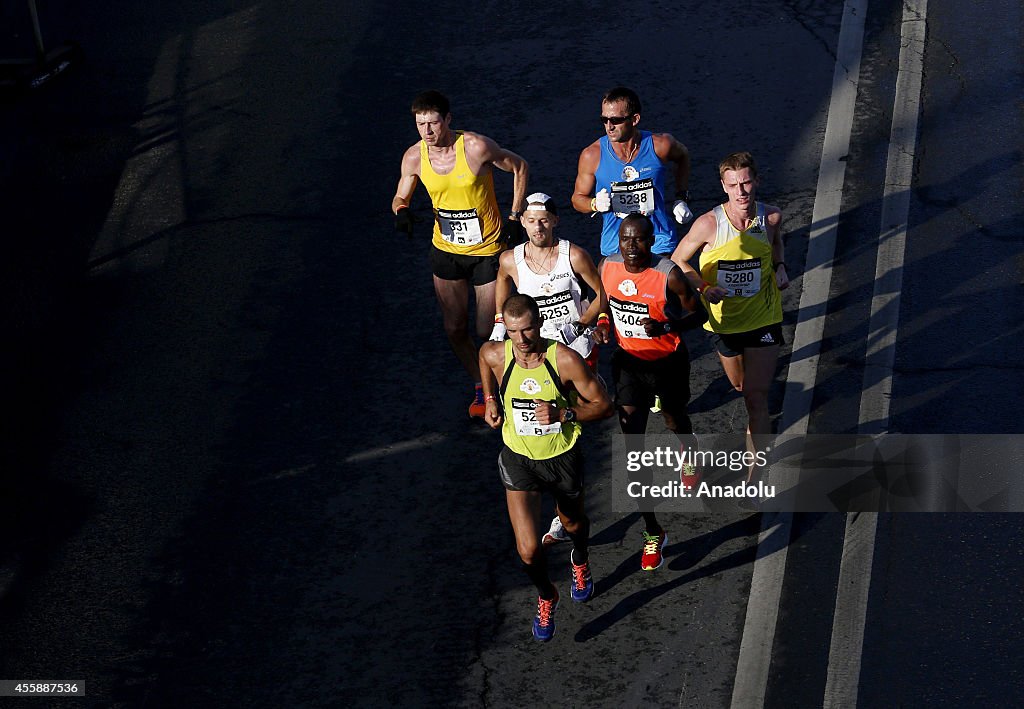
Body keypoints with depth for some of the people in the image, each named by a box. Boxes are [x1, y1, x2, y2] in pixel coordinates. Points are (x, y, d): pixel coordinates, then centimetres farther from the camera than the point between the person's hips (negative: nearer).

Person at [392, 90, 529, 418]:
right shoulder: (414, 157, -10)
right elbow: (400, 197, 5)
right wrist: (401, 211, -20)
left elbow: (520, 168, -5)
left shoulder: (476, 147, -21)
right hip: (446, 251, 4)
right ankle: (481, 388, 32)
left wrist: (515, 217, -6)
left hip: (487, 251, -4)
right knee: (455, 329, 8)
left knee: (487, 331, 0)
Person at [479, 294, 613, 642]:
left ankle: (580, 561, 66)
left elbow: (603, 405, -16)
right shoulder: (495, 355, -18)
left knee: (573, 523, 28)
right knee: (528, 551, -9)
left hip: (563, 457, 0)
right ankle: (546, 596, 25)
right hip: (519, 459, 0)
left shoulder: (565, 359, -25)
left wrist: (564, 414, -32)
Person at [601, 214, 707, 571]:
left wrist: (666, 326, -32)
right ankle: (653, 533, 1)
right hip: (629, 360, 2)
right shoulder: (607, 267, -12)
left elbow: (699, 314, -15)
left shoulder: (669, 276, -25)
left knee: (674, 420, 27)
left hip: (668, 361, -2)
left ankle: (689, 454, 68)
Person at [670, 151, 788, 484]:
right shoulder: (709, 224, -20)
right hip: (724, 318, 1)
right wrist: (704, 288, -20)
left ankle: (753, 478, -2)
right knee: (740, 385, 23)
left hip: (763, 318, -1)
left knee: (756, 398, -7)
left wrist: (780, 267, -5)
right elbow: (678, 259, -5)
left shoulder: (771, 216, -12)